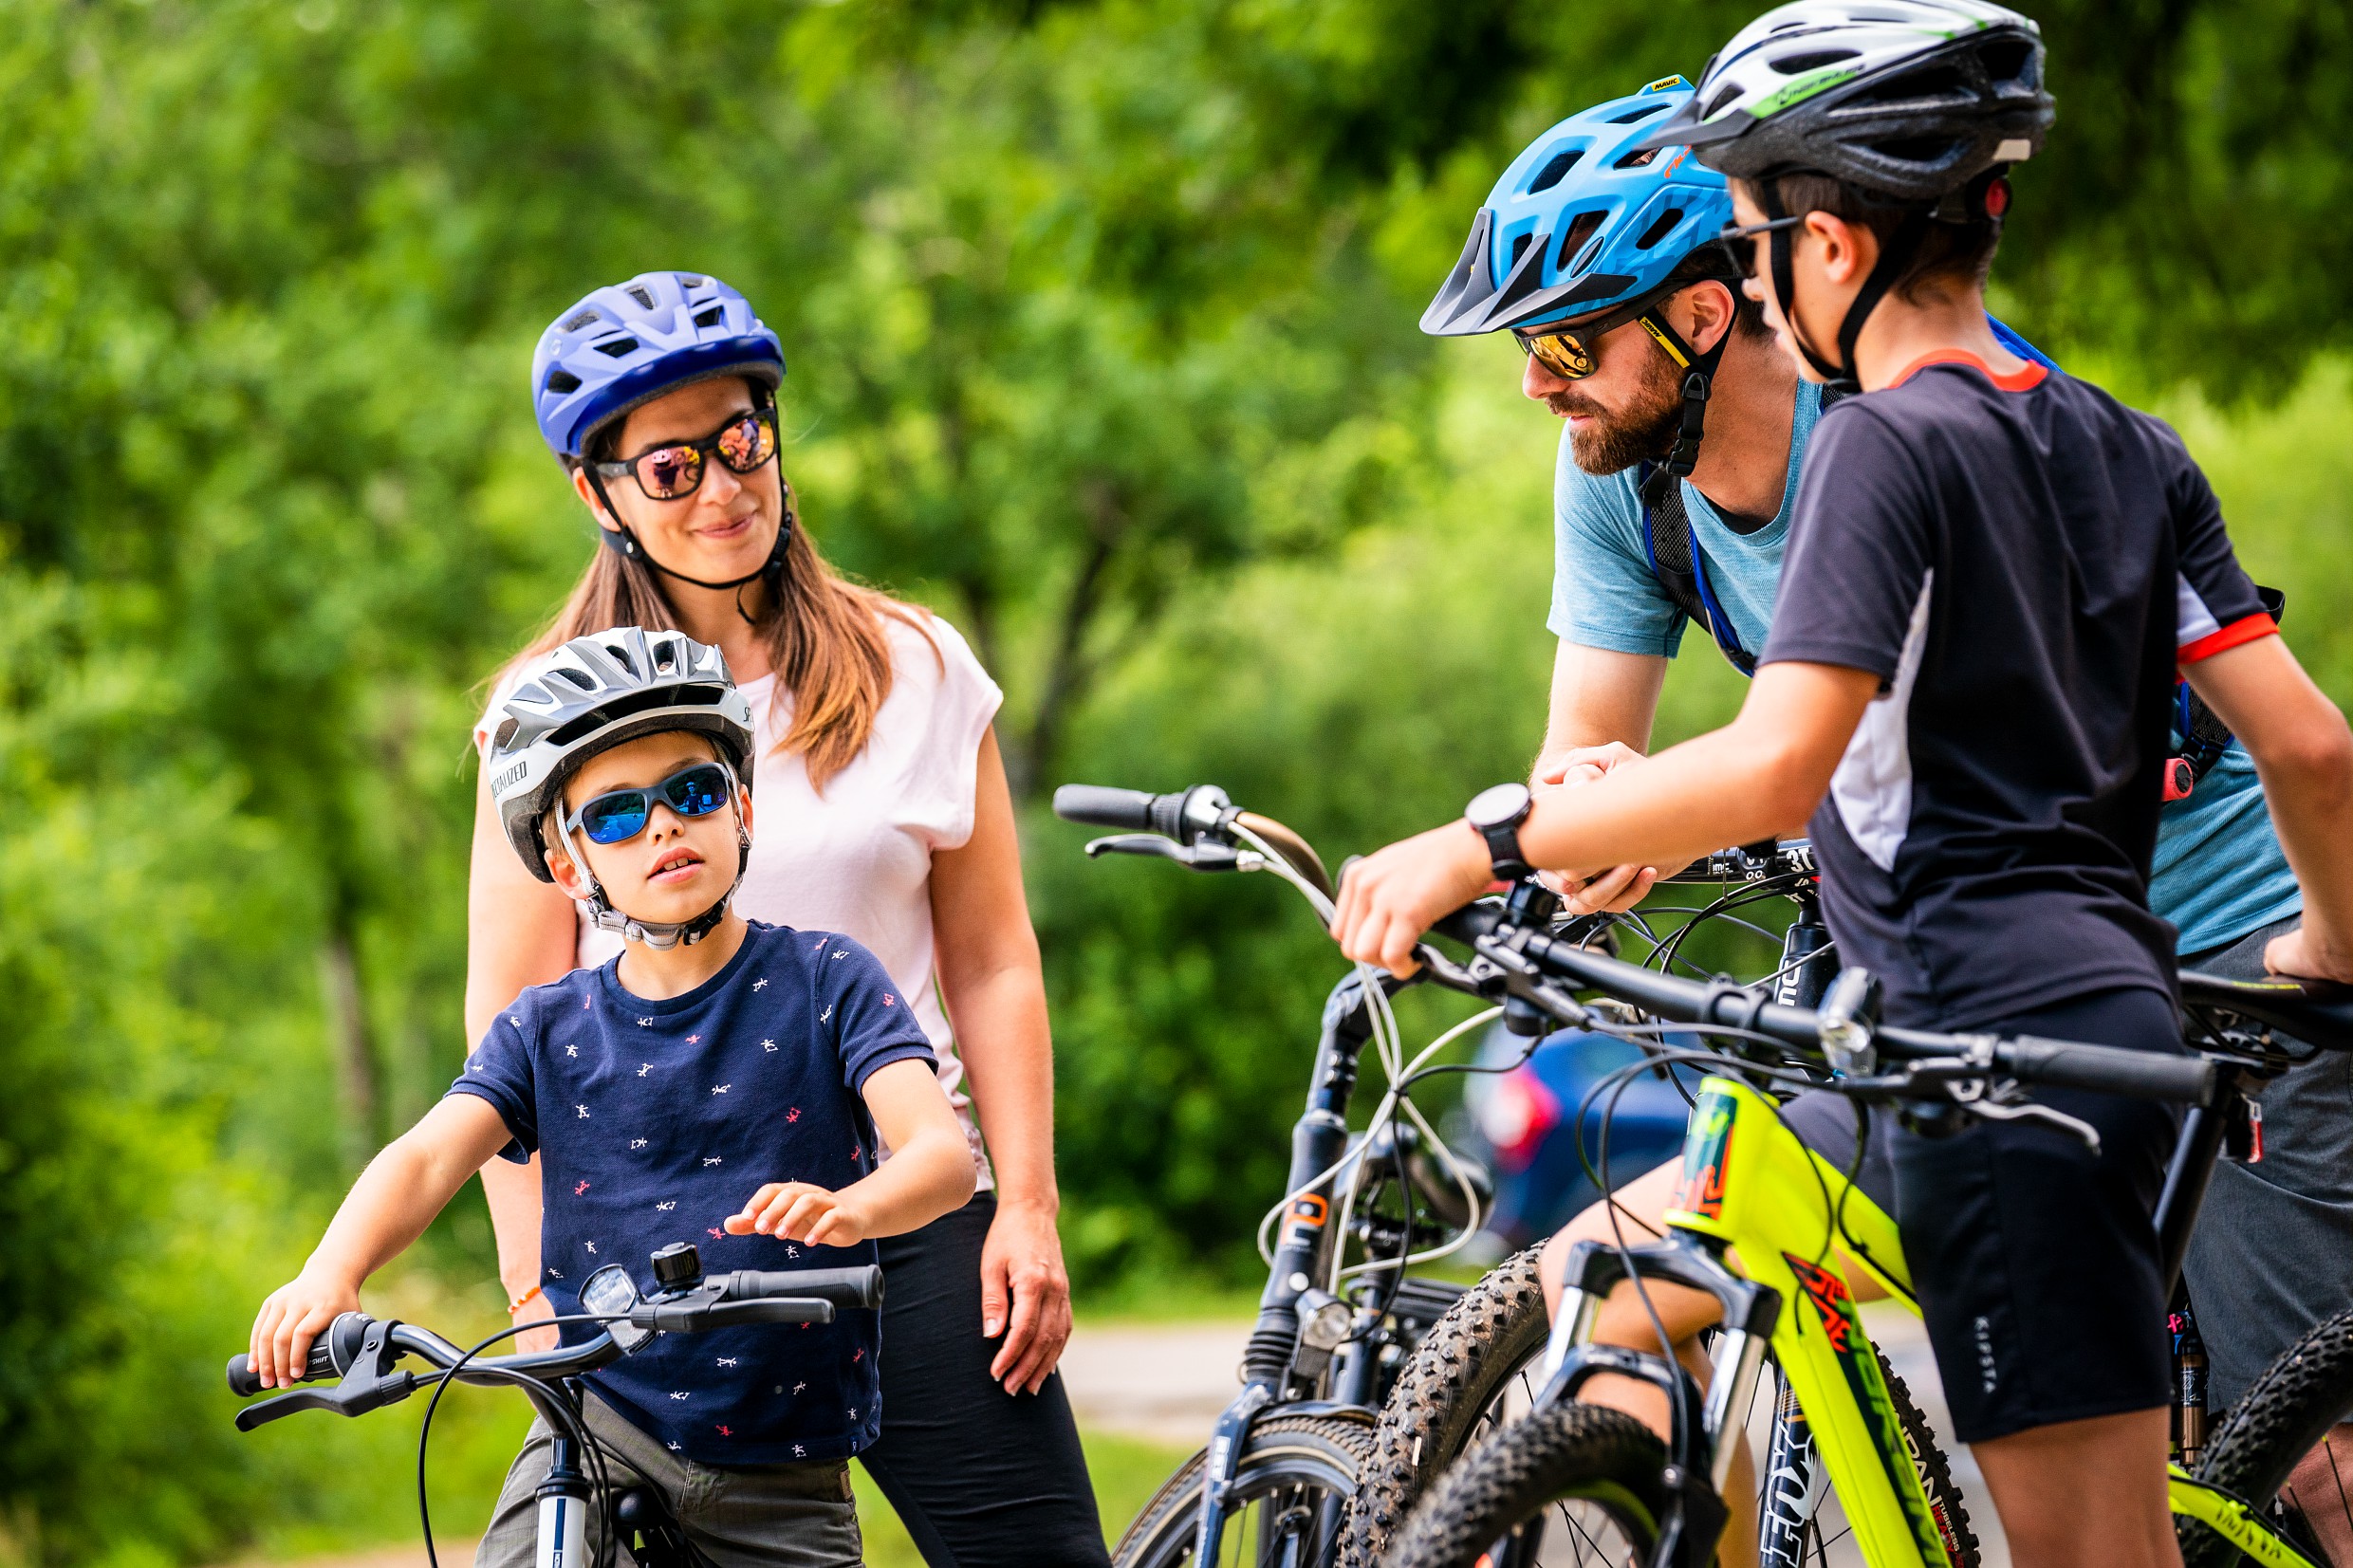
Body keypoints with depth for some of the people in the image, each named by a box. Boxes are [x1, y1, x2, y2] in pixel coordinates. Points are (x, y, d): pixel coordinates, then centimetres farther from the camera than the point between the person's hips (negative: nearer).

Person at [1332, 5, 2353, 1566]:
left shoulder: (1889, 445, -11)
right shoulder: (2128, 447, 14)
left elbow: (1778, 764, -23)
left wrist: (1478, 849, -21)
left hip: (1990, 1038, -9)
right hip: (2114, 1008, 9)